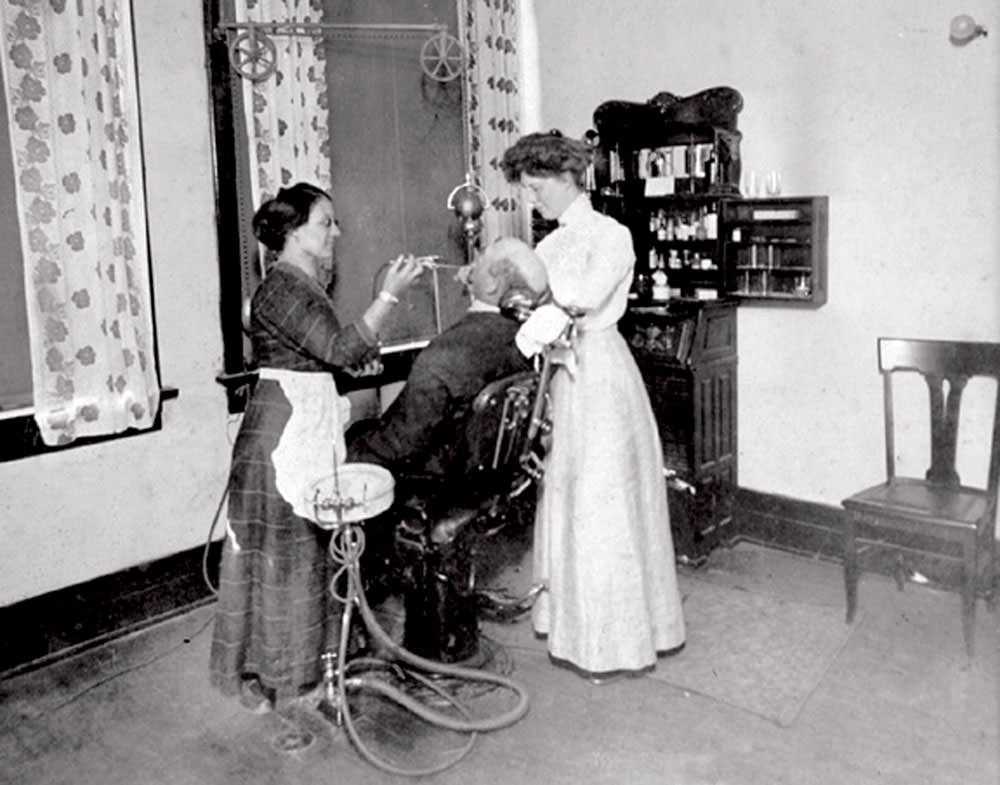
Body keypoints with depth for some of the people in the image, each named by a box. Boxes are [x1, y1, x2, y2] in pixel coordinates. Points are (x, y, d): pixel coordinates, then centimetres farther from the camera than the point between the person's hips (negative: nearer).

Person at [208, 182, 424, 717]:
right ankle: (258, 668, 13)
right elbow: (339, 348, -26)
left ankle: (307, 651, 29)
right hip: (282, 432, -9)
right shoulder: (280, 289, -17)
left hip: (313, 427, 10)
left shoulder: (307, 286, 14)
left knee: (312, 544, 15)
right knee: (277, 547, -1)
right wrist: (389, 296, -25)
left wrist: (357, 356, 6)